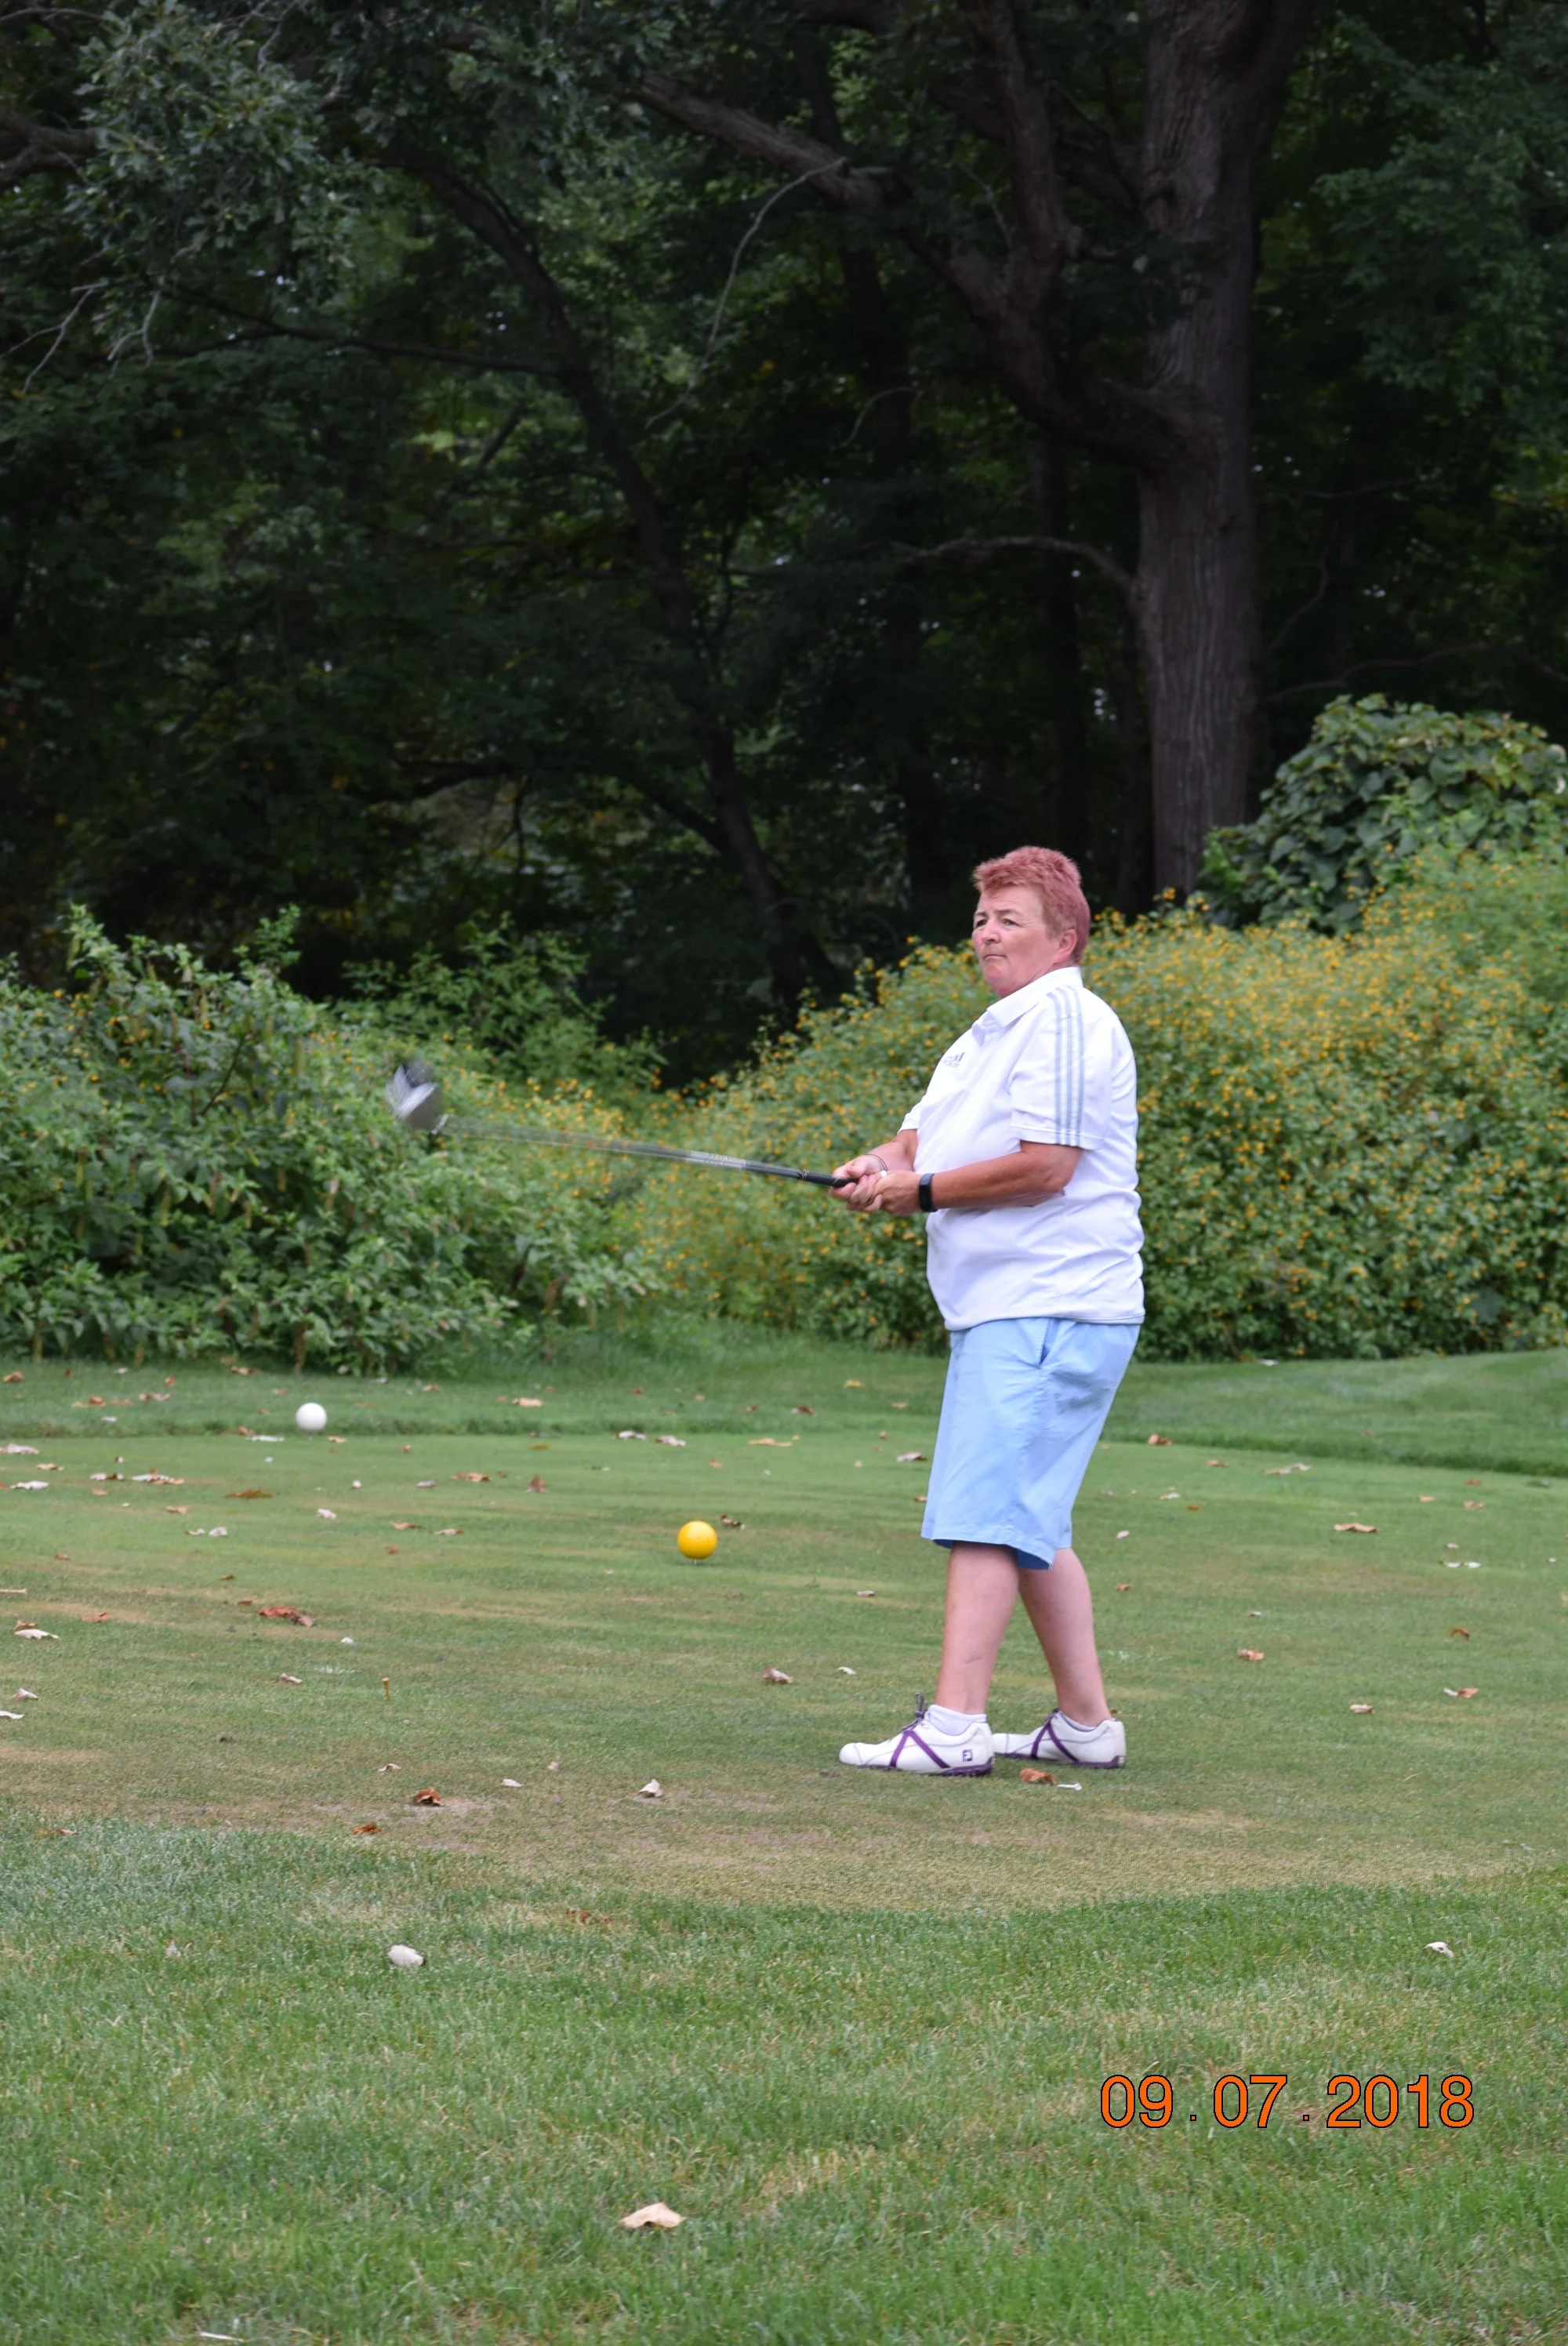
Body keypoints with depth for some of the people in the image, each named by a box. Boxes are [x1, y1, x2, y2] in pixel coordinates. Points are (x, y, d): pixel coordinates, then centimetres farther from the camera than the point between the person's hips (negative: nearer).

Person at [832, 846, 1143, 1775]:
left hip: (1050, 1309, -11)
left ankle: (955, 1726, -21)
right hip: (1004, 1309, 11)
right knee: (1030, 1524, 14)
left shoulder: (1066, 1021, -12)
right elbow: (929, 1134, 23)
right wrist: (885, 1162, 0)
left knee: (988, 1512, -17)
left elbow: (1045, 1166, -20)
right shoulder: (994, 1030, 22)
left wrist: (923, 1193, -11)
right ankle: (1087, 1724, 21)